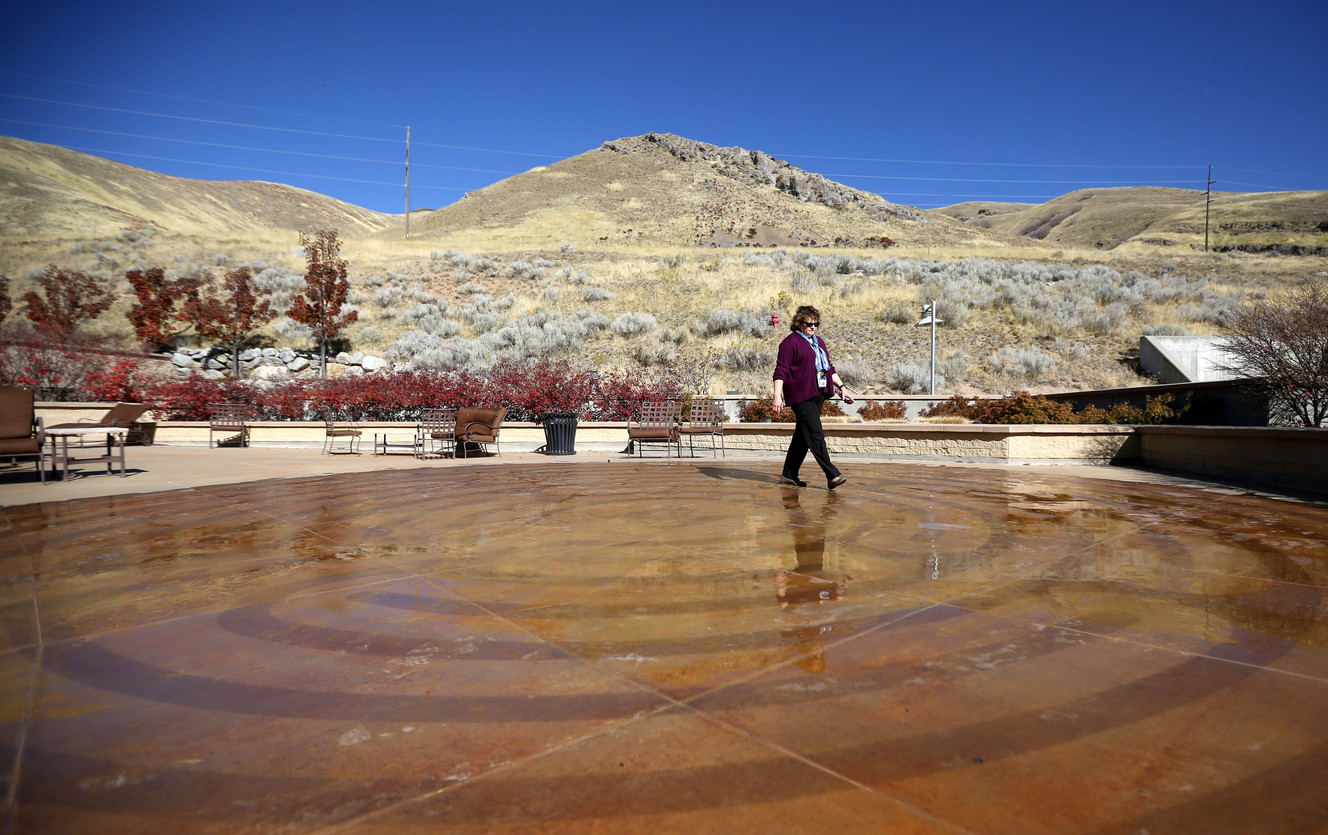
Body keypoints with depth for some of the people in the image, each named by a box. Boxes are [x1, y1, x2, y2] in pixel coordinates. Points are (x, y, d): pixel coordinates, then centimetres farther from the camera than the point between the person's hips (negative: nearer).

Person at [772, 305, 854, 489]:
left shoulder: (819, 341, 20)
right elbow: (780, 371, -10)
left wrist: (841, 386, 19)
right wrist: (777, 395, -19)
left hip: (818, 394, 8)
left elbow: (829, 368, 27)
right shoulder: (790, 342, -5)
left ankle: (789, 475, 16)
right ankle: (832, 475, -14)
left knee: (803, 435, 9)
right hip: (801, 395, -8)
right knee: (816, 434, -12)